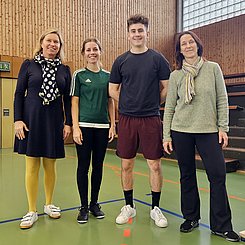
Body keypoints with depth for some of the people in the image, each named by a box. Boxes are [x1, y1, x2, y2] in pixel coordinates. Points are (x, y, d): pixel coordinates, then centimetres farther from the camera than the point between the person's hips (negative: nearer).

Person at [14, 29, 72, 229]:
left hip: (54, 121, 2)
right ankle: (32, 211, 14)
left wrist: (68, 123, 2)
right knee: (32, 166, 2)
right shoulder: (28, 65, 4)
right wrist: (18, 120, -7)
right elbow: (19, 94, 2)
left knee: (50, 165, 9)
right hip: (32, 119, -1)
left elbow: (68, 99, 8)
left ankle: (49, 204, 27)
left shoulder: (65, 70, 8)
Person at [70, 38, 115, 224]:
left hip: (103, 126, 3)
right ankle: (84, 206, 14)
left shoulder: (107, 76, 10)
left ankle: (94, 203, 23)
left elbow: (110, 102, 12)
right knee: (83, 166, 2)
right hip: (84, 126, -3)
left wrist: (113, 125, 5)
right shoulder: (79, 75, 2)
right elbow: (74, 102, -1)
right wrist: (75, 127, -9)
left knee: (98, 165, 9)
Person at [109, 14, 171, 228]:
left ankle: (156, 208, 21)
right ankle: (129, 206, 25)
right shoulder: (121, 61, 7)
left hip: (151, 119, -1)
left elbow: (167, 88, 5)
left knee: (155, 165, 3)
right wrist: (130, 105, 7)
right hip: (127, 119, 2)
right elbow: (113, 90, 12)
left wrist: (152, 104, 6)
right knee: (127, 165, 8)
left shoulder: (157, 59, 2)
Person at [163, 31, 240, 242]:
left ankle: (221, 225, 11)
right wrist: (166, 136, 1)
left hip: (209, 130, 0)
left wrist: (223, 127, -3)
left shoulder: (213, 68, 3)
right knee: (187, 176, 8)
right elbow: (169, 107, 5)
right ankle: (191, 218, 25)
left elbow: (222, 99, 4)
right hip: (181, 131, 1)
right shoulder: (176, 75, 5)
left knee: (218, 175, -3)